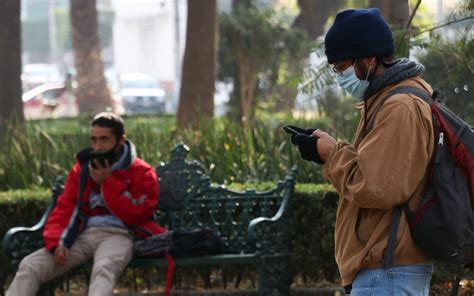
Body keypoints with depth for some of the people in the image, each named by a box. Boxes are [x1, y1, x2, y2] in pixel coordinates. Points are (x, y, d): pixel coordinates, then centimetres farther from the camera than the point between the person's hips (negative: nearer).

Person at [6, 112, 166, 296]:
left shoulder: (141, 173, 6)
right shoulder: (82, 168, 19)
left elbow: (135, 215, -4)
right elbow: (64, 208, 11)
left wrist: (108, 182, -9)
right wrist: (57, 243, -8)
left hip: (117, 235, -5)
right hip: (83, 234, 5)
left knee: (104, 269, -41)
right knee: (29, 265, -18)